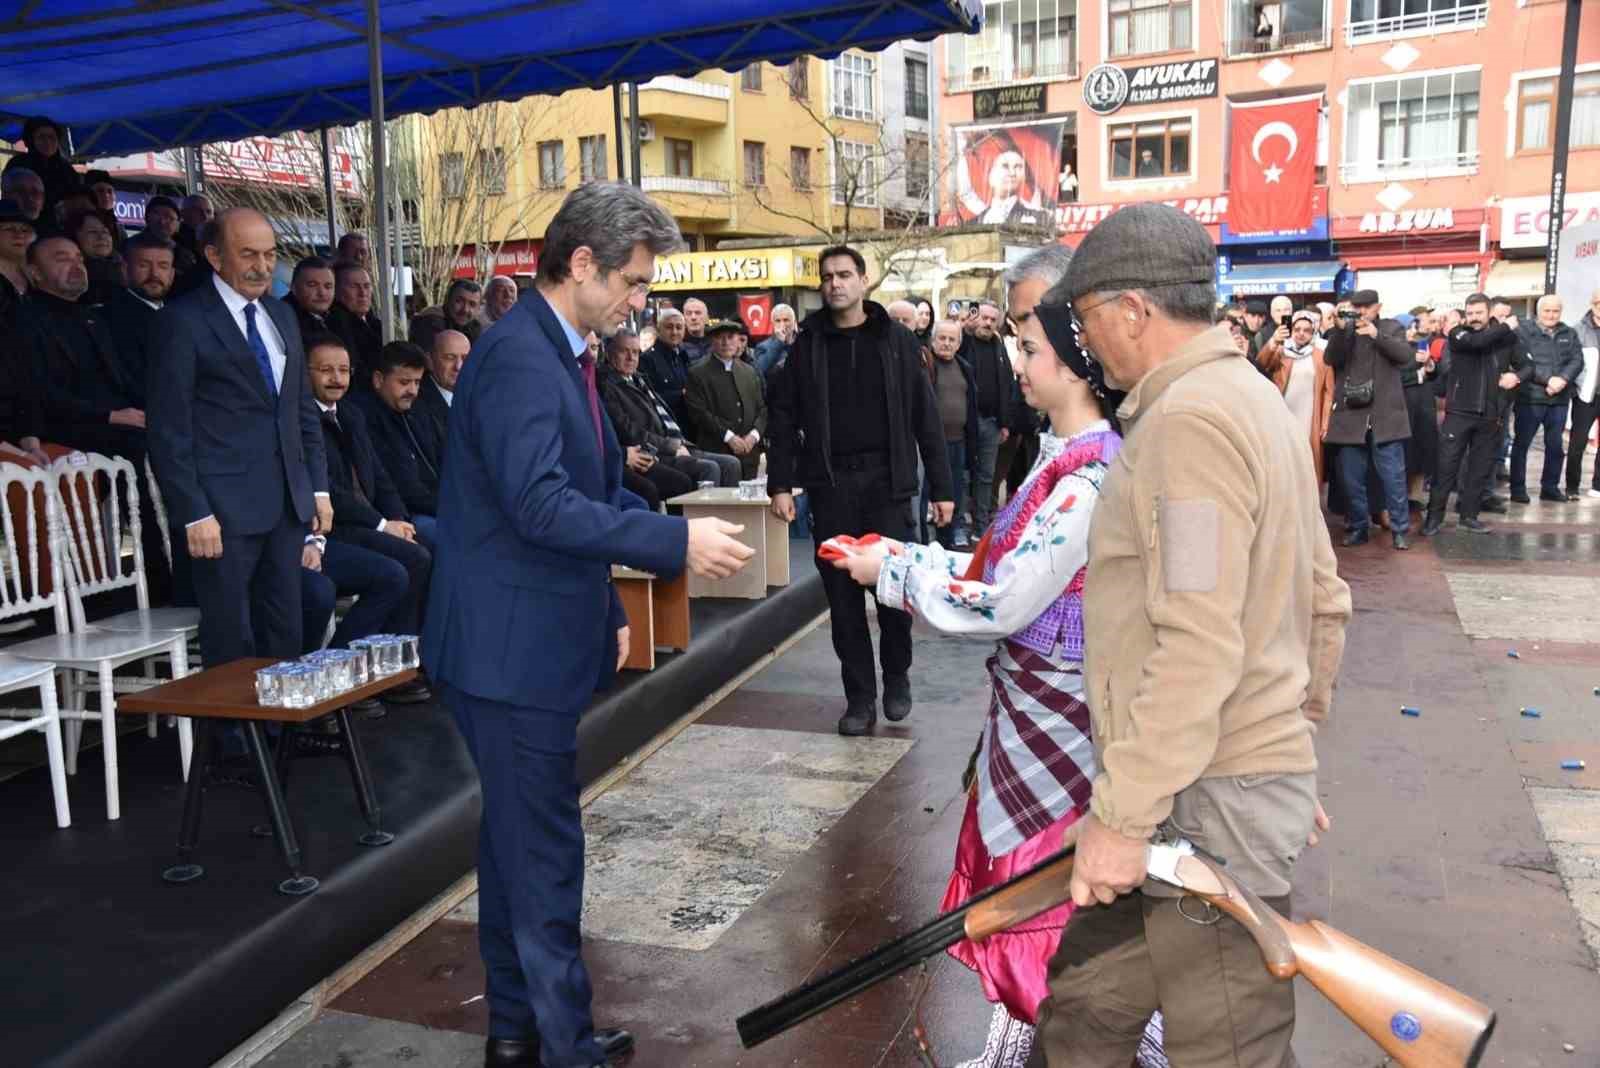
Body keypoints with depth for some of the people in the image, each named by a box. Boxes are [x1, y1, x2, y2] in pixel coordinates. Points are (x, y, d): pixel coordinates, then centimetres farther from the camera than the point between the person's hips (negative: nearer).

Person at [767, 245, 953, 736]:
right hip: (829, 484, 1)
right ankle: (859, 696, 16)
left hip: (886, 481, -1)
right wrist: (780, 483, -3)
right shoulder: (807, 344, 6)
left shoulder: (896, 340, 3)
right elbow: (784, 416, 5)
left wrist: (942, 487, -1)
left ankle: (897, 677, 25)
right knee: (843, 593, 5)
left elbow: (925, 417, 2)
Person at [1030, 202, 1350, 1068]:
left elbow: (1198, 648, -25)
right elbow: (1324, 603, 18)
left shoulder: (1190, 417, -18)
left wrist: (1124, 814, -21)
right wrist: (1293, 745, 24)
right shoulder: (1252, 398, 14)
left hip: (1208, 806, -10)